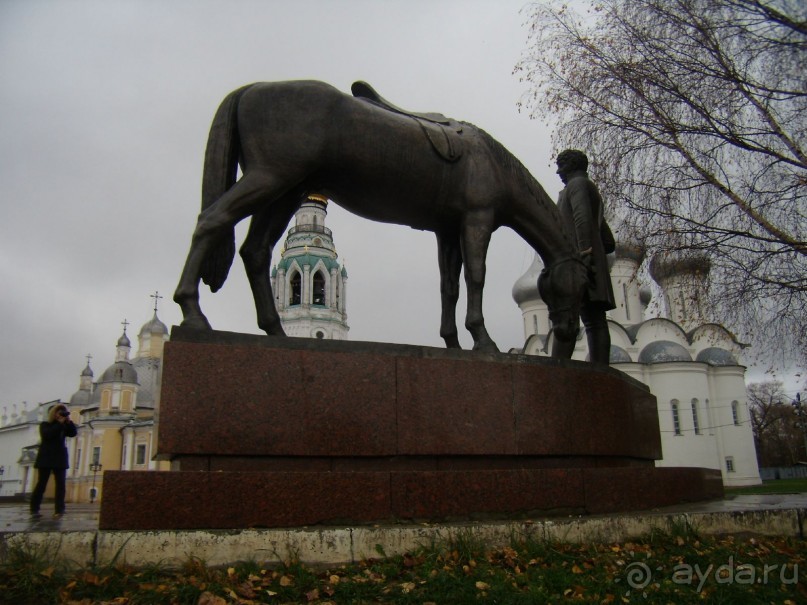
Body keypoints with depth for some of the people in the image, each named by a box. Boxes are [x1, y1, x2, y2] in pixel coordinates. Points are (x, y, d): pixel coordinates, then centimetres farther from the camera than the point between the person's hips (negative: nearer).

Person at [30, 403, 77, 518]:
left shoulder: (64, 427, 14)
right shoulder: (45, 425, 5)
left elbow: (73, 433, -2)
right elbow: (47, 434, -15)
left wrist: (69, 422, -11)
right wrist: (59, 423, -16)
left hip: (60, 459, 3)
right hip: (46, 458, -3)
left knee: (60, 484, -4)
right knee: (41, 484, -2)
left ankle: (59, 510, -5)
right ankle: (34, 509, 7)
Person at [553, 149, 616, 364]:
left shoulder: (577, 183, 6)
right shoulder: (594, 192, 33)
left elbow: (583, 217, -15)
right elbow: (609, 244, 29)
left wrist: (584, 251, -24)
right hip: (595, 263, 9)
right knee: (595, 322, -3)